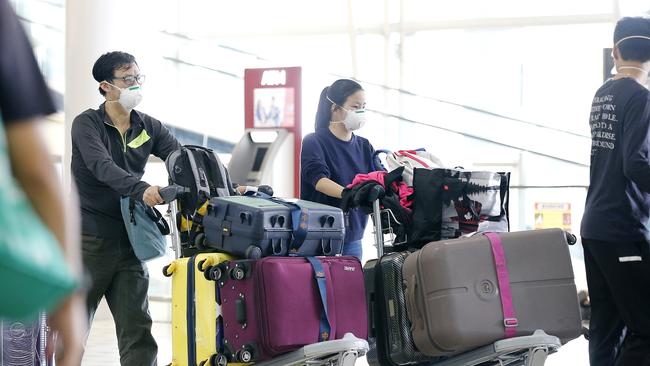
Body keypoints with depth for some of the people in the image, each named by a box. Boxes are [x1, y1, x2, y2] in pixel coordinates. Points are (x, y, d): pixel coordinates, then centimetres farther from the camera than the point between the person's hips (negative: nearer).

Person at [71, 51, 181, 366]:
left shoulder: (149, 128, 9)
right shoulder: (87, 124, -7)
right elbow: (102, 166, -24)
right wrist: (141, 190, -41)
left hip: (128, 242, 4)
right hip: (89, 242, -4)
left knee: (137, 329, -1)